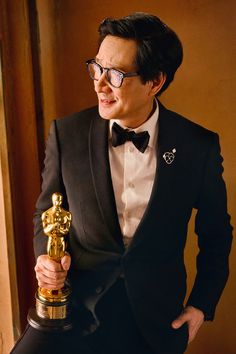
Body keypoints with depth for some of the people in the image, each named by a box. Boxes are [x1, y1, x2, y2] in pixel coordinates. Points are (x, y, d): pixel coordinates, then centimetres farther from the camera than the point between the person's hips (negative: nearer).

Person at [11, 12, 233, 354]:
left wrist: (202, 304, 3)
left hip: (156, 315, 1)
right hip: (78, 299, 0)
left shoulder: (199, 146, -9)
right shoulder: (67, 133, -7)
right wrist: (47, 255, -12)